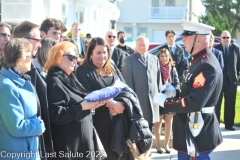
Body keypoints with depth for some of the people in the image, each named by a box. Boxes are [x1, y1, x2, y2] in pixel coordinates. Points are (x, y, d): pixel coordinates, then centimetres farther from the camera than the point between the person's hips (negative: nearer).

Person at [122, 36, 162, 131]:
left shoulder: (155, 59, 14)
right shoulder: (129, 60, 1)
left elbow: (158, 78, 15)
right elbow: (127, 80, -3)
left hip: (153, 98, 4)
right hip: (137, 98, -4)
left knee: (150, 124, 9)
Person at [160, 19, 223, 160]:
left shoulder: (207, 66, -23)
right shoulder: (199, 60, 9)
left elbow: (194, 103, -29)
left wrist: (165, 103, -19)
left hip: (198, 133, -10)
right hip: (189, 128, 10)